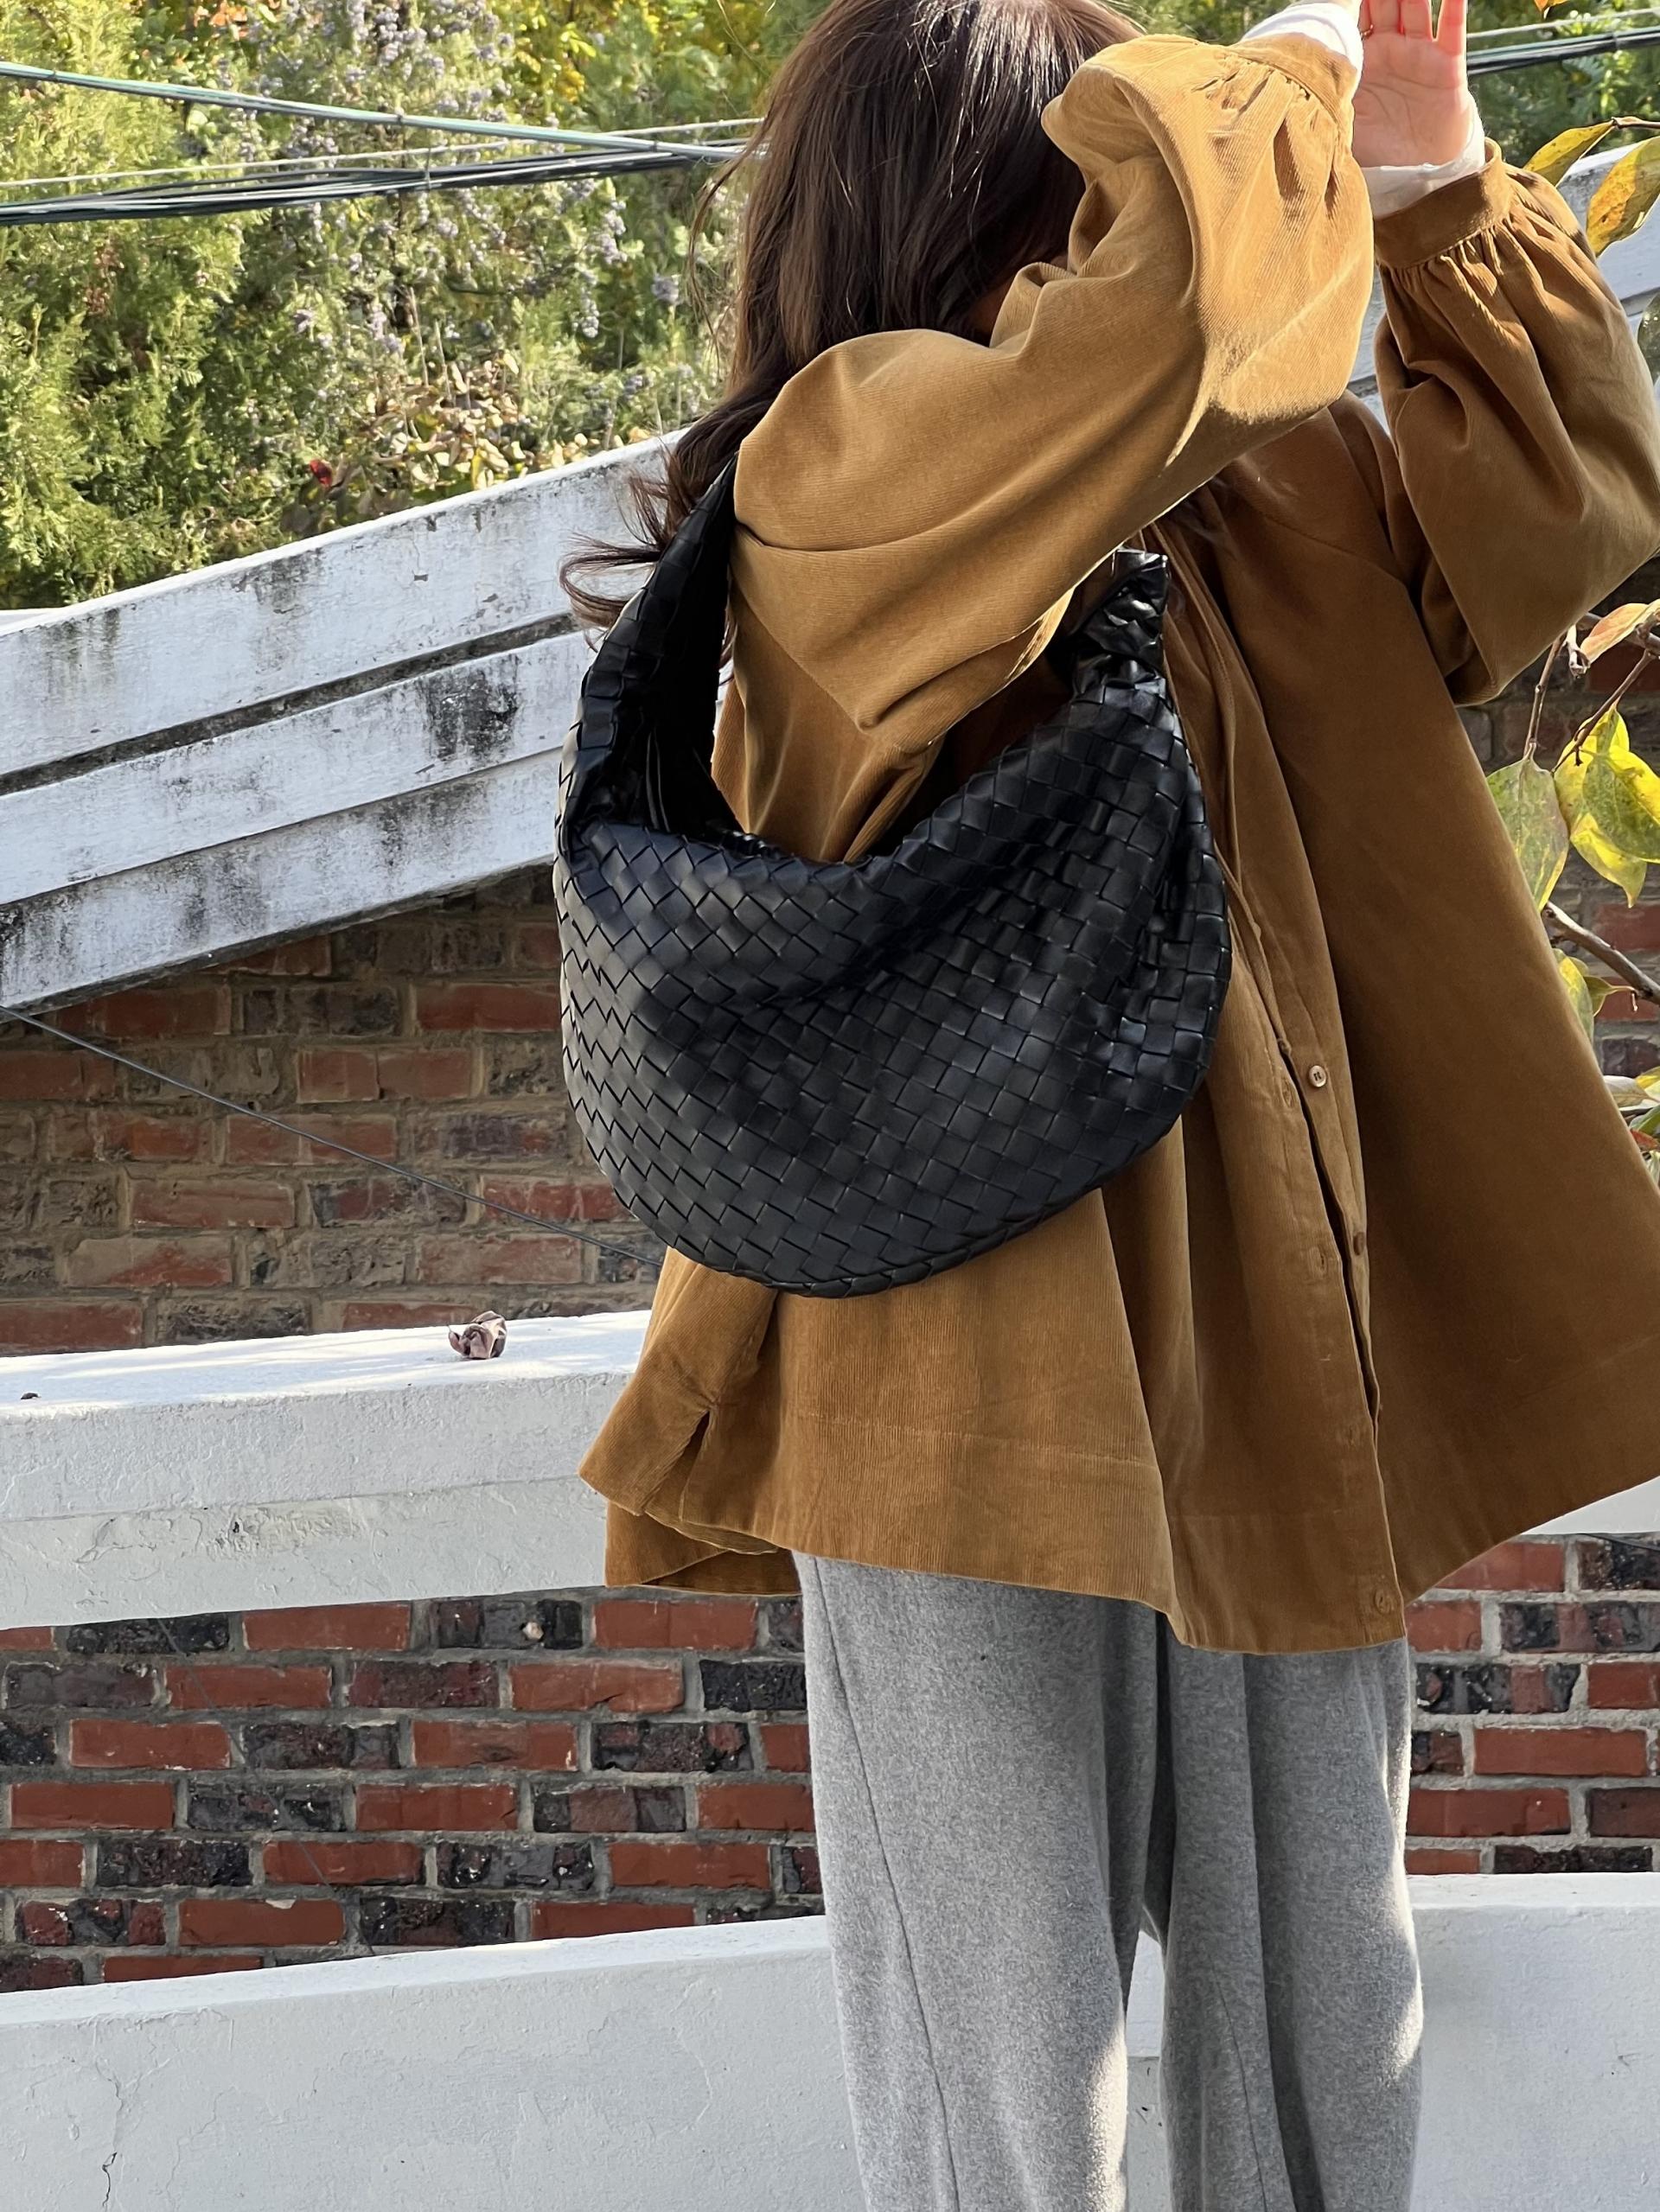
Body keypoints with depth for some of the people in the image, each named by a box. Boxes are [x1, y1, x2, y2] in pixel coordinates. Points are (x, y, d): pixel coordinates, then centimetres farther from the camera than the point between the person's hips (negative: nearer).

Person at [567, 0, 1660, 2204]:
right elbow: (1163, 311, -26)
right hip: (982, 1412, -7)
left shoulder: (1259, 507, 14)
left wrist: (1436, 188, 8)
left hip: (1276, 1383, 7)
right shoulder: (845, 466, -9)